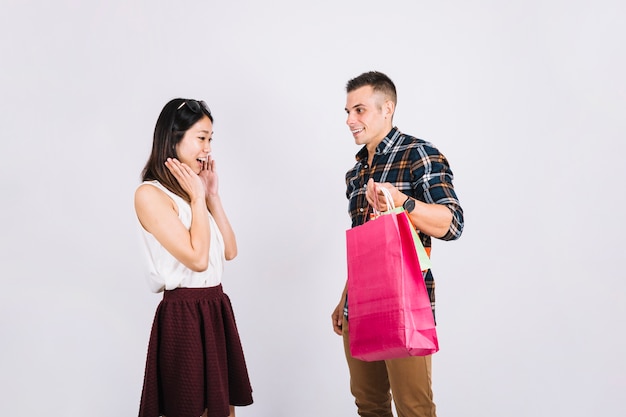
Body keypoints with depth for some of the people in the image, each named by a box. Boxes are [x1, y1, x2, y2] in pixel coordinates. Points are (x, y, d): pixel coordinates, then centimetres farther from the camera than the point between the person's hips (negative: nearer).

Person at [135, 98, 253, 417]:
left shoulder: (193, 191, 12)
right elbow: (197, 258, -19)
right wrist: (198, 198, -11)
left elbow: (230, 251, 7)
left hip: (217, 310, 8)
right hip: (183, 315, -8)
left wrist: (212, 195, 4)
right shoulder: (150, 194, -12)